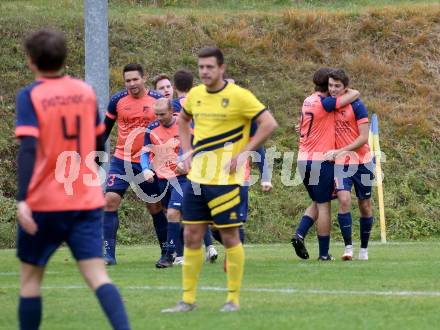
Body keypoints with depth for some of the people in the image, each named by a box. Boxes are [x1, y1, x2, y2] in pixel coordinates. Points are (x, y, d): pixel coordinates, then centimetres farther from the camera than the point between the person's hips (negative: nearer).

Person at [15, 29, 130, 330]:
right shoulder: (86, 91, 6)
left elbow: (28, 149, -19)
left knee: (30, 277, 12)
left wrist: (22, 200, -24)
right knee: (97, 274, -5)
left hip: (44, 203, -3)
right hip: (88, 202, 3)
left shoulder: (29, 96, -7)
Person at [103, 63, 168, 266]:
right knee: (110, 200, -13)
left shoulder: (157, 101, -4)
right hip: (122, 160, 1)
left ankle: (167, 252, 20)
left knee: (155, 207, 7)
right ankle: (109, 253, -11)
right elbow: (106, 128, 10)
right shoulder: (117, 100, -2)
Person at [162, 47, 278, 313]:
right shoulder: (195, 95, 9)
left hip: (224, 179, -6)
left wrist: (243, 153, -15)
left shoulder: (238, 96, -10)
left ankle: (234, 298, 8)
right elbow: (183, 121, 29)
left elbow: (269, 124, -12)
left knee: (230, 237, 0)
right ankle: (188, 299, 12)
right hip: (196, 178, 6)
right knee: (192, 237, 6)